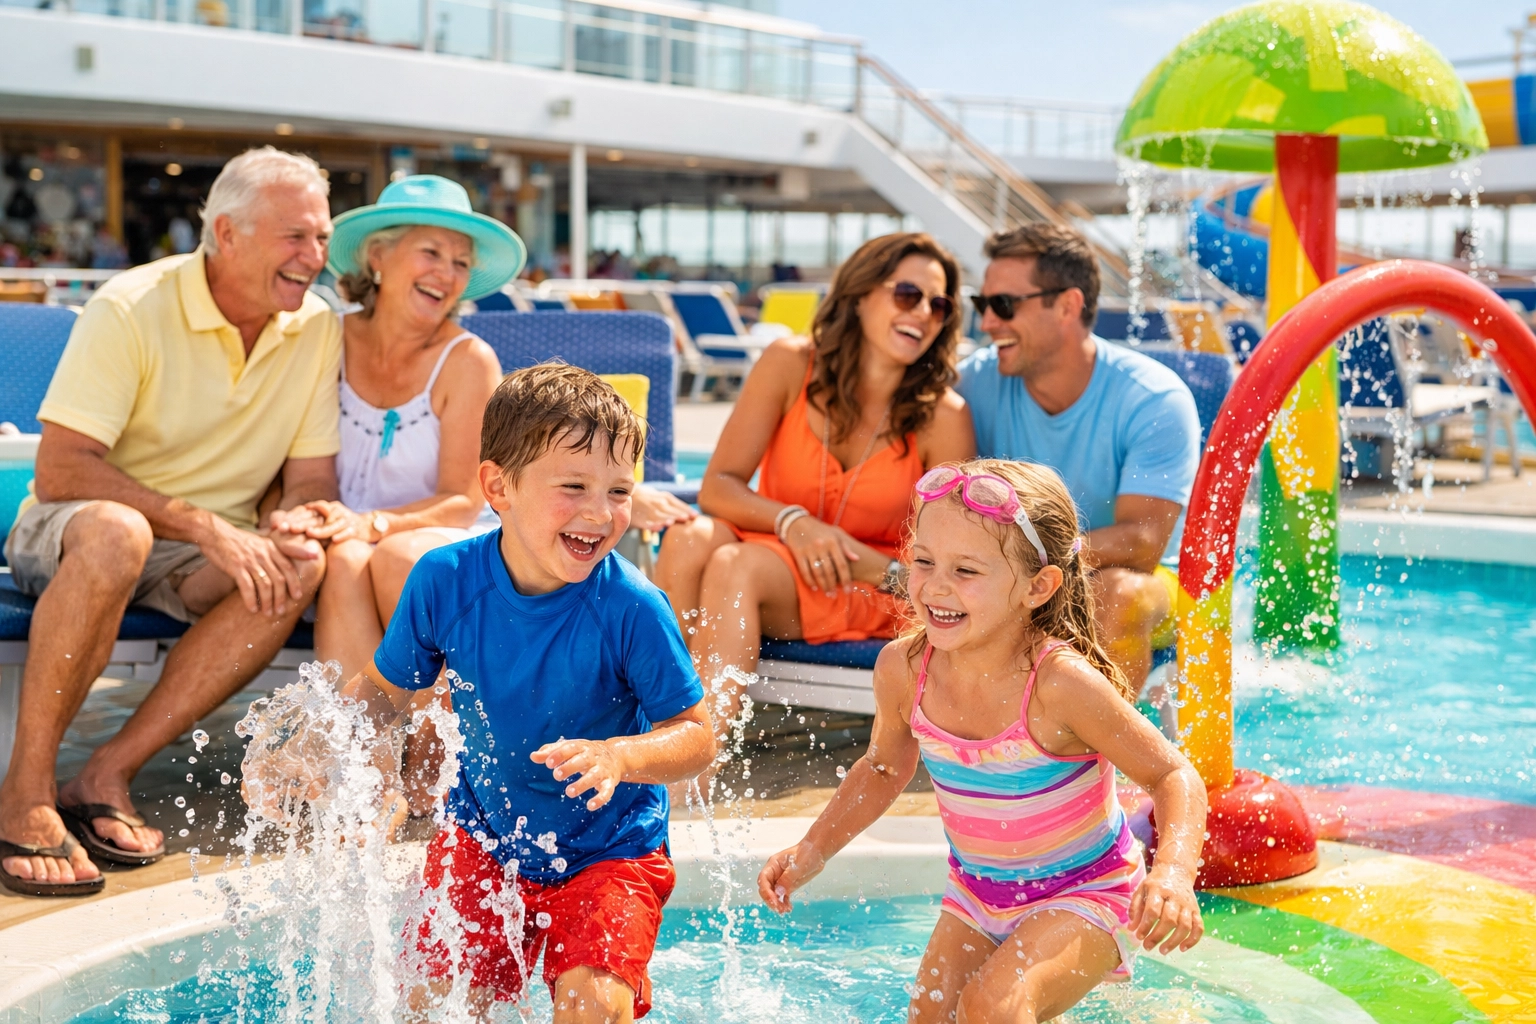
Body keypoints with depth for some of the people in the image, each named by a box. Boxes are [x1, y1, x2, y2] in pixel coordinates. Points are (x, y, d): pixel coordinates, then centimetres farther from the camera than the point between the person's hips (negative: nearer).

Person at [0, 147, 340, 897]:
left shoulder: (317, 331, -1)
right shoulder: (130, 308, -15)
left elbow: (312, 479, 1)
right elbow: (60, 471, -21)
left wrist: (290, 526, -24)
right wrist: (204, 525, -31)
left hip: (215, 552, 5)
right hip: (65, 534, -4)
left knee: (303, 565, -28)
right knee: (115, 532, -39)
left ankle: (106, 778, -23)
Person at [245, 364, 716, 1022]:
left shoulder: (631, 609, -23)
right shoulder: (445, 580, -14)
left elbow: (696, 735, -16)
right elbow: (384, 691, 2)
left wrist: (618, 756, -34)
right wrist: (306, 758, -13)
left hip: (607, 851, -3)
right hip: (484, 835, 3)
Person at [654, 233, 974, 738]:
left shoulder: (943, 417, -11)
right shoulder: (791, 364, -6)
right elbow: (718, 485, -7)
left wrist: (882, 569, -25)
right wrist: (792, 522, -25)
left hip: (872, 588, -2)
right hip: (776, 548, 3)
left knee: (737, 565, -32)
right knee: (688, 538, -30)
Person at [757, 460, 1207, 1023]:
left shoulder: (1060, 684, -30)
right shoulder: (903, 669, -14)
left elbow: (1172, 775, -18)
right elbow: (884, 768, 8)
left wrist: (1173, 872, -35)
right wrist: (812, 851, 1)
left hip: (1082, 896, -6)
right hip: (975, 893, 6)